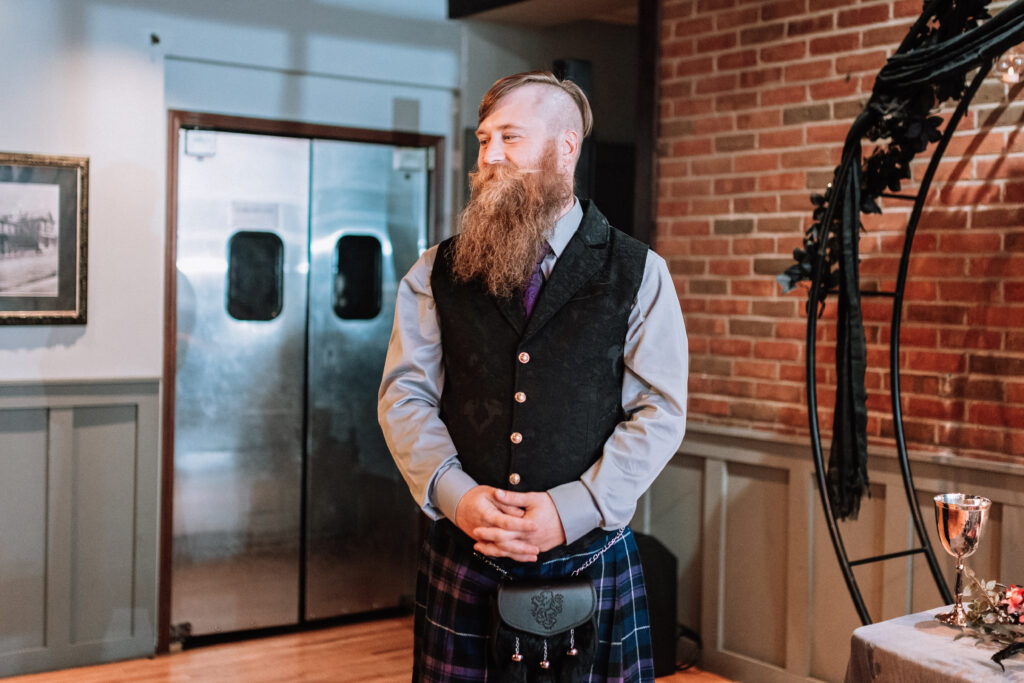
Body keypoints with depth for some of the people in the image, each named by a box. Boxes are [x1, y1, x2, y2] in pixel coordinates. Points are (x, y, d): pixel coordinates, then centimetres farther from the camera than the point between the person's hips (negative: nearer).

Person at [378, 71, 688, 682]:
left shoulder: (640, 273, 1)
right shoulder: (438, 272, 7)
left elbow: (662, 412, -3)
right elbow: (404, 394, 4)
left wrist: (573, 508, -13)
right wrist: (454, 492, -13)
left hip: (592, 555, -1)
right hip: (464, 557, 1)